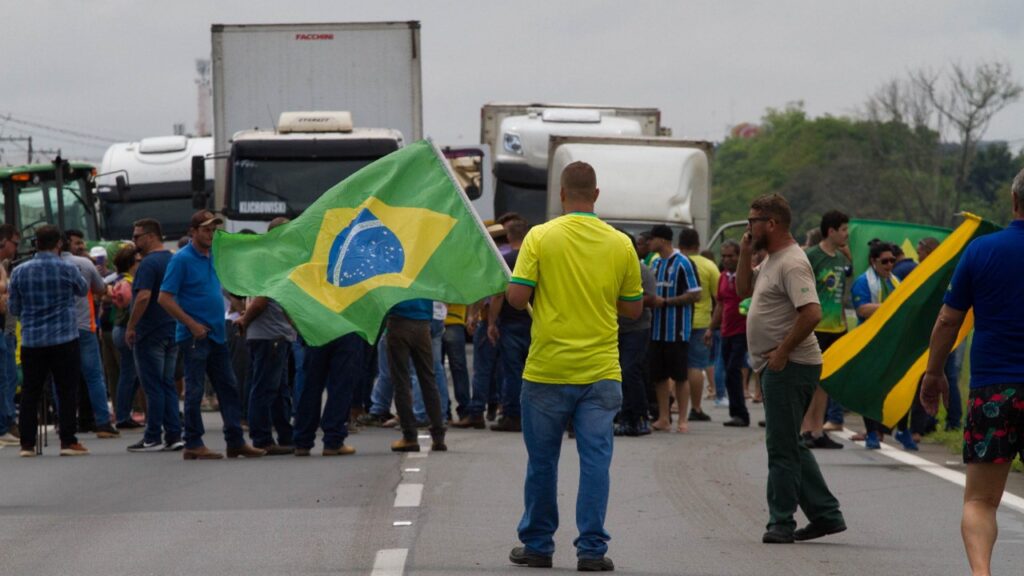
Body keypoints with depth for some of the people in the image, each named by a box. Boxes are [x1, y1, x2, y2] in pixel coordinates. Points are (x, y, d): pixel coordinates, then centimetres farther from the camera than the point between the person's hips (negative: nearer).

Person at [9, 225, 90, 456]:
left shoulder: (19, 272, -1)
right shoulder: (68, 269, -8)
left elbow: (14, 309, 7)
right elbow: (83, 290, 13)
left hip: (31, 340, 2)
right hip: (64, 339, -2)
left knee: (30, 393, 8)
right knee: (67, 391, 4)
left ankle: (27, 444, 6)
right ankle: (68, 441, 2)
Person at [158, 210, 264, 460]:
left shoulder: (214, 257, 13)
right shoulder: (182, 259, -10)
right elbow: (165, 298, -14)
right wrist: (191, 324, -17)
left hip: (217, 334, 8)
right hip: (195, 336, -8)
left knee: (229, 388, 8)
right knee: (195, 390, -3)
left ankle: (235, 441, 12)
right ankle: (193, 444, 3)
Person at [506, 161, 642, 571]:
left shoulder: (540, 237, -6)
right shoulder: (620, 244, 0)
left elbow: (516, 297, -10)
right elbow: (634, 308, 7)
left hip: (547, 370, -1)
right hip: (600, 372, 1)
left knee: (542, 461, 11)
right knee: (595, 459, 2)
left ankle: (537, 545, 19)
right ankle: (592, 549, -2)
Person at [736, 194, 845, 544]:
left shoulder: (792, 263, -18)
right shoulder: (771, 261, 15)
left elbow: (812, 313, -27)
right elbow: (743, 290, 27)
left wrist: (782, 352, -22)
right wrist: (745, 254, 12)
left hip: (789, 367, -11)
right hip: (777, 368, 11)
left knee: (783, 448, -5)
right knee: (790, 445, 15)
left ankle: (782, 524, 0)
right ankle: (825, 514, 19)